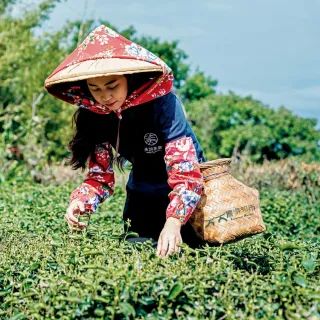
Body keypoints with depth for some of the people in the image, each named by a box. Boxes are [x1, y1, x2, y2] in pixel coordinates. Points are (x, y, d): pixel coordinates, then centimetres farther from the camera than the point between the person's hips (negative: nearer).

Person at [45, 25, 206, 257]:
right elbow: (100, 177, -9)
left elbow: (186, 173, -35)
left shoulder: (163, 104, -29)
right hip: (143, 192, 4)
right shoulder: (95, 115, -14)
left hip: (188, 187, -4)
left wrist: (173, 222, -50)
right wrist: (80, 202, -31)